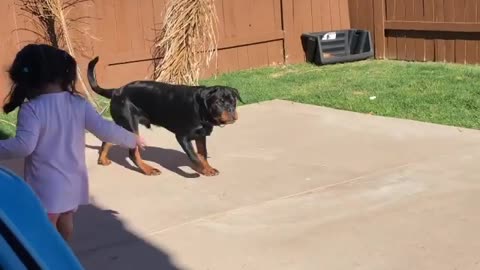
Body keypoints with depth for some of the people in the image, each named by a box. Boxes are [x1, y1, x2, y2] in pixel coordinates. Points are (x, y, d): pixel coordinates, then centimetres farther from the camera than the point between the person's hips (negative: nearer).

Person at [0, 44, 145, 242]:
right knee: (66, 219, 25)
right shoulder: (79, 103, -3)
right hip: (73, 180, 6)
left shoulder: (31, 109, -18)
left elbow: (24, 146, -27)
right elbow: (105, 130, -4)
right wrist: (132, 140, 10)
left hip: (46, 185, -6)